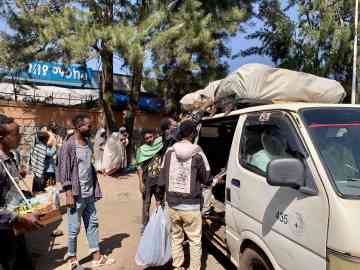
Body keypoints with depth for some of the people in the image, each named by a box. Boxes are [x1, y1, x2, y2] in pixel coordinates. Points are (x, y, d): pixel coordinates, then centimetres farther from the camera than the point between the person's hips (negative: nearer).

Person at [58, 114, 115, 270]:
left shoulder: (88, 142, 8)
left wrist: (95, 189, 12)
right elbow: (64, 171, -14)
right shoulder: (68, 146, -13)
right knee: (74, 228, 7)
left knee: (93, 223, 13)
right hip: (76, 194, -7)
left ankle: (97, 257, 25)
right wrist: (69, 194, -17)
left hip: (89, 193, 7)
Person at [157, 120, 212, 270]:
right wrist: (213, 181, 18)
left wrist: (159, 197, 14)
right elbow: (207, 180, -5)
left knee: (176, 237, 20)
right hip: (191, 206, -4)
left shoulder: (170, 151, -1)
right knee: (195, 240, 10)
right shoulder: (197, 154, -11)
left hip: (172, 204, 4)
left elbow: (162, 177, 3)